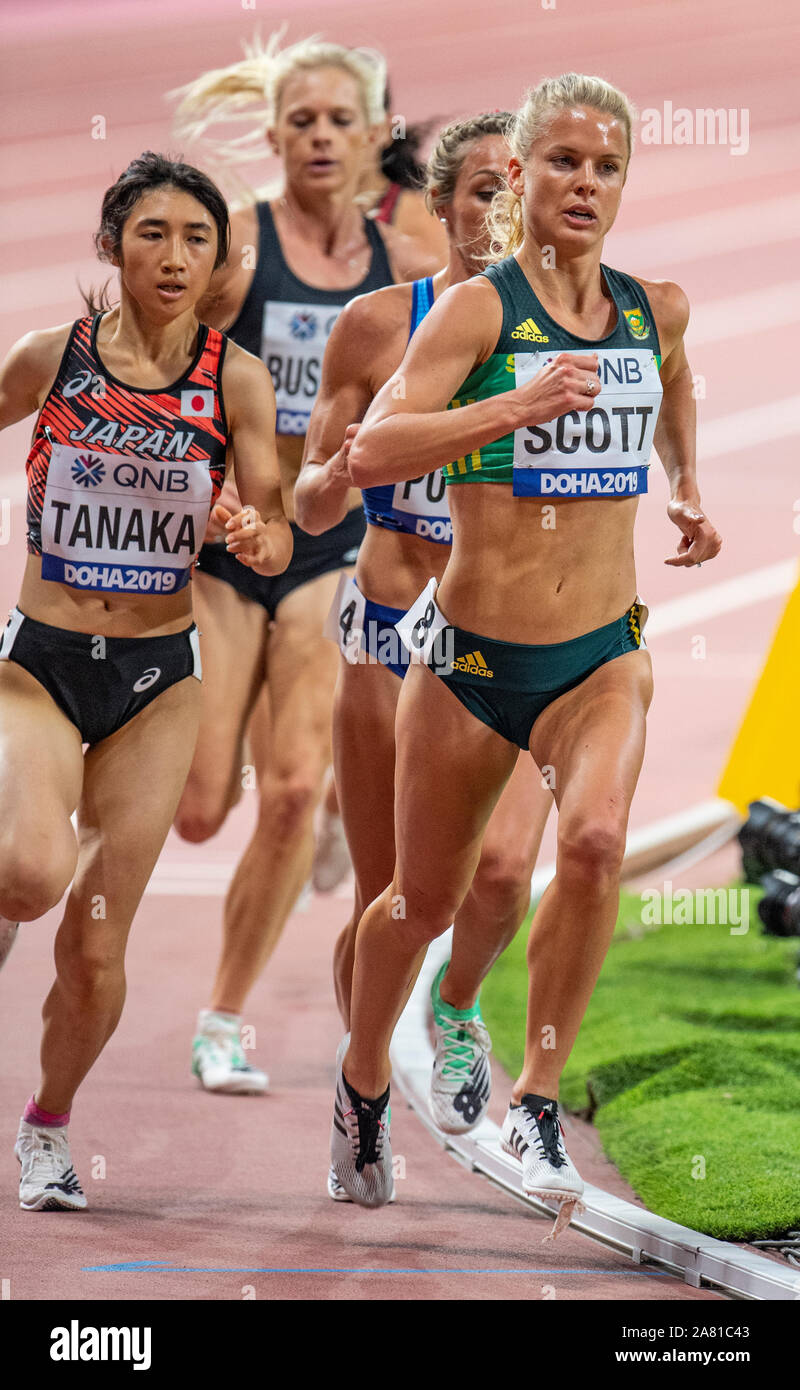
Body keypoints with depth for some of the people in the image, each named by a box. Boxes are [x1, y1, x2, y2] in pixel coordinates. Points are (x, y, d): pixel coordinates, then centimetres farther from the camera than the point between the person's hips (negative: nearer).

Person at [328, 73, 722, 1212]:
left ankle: (538, 1103, -14)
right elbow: (371, 452, -23)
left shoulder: (657, 310, 4)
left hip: (604, 655, 2)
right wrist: (514, 406, -30)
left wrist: (688, 489, 15)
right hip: (472, 656, -2)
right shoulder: (479, 307, -10)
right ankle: (364, 1080, 42)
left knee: (596, 840, -28)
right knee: (425, 901, 12)